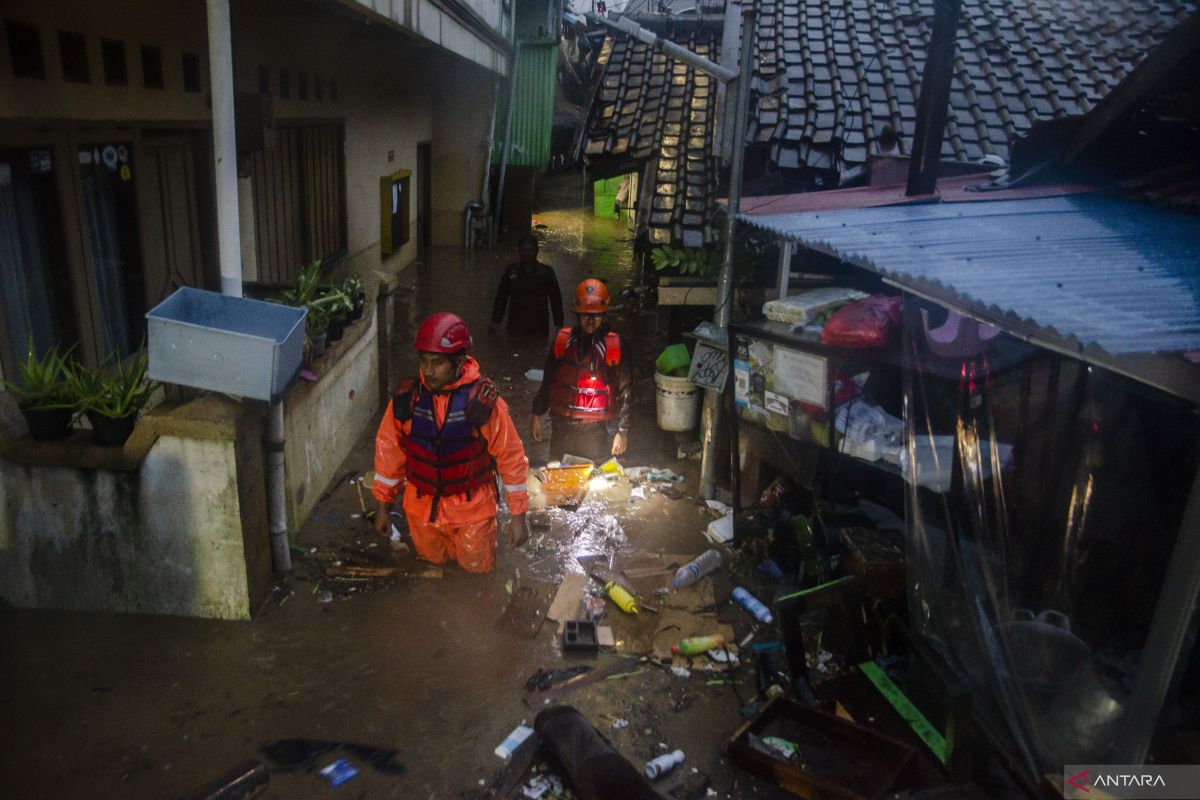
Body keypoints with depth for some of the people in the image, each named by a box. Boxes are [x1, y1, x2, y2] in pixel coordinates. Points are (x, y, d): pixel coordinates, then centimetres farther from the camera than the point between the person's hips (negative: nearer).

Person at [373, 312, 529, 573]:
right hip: (422, 505, 3)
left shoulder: (484, 401, -24)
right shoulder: (406, 397, -16)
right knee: (433, 557, 23)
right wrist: (383, 505, 6)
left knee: (477, 565, 16)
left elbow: (511, 457, -15)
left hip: (471, 506, -2)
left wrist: (518, 516, -11)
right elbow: (388, 450, -2)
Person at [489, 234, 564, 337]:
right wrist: (495, 321, 6)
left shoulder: (546, 272, 0)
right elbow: (501, 297, 10)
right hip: (514, 328, 2)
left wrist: (558, 324, -1)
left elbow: (556, 299, 3)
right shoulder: (511, 271, 4)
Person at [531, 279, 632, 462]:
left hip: (595, 431, -2)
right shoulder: (562, 339, 3)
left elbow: (625, 390, -1)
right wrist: (537, 415, 12)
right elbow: (548, 380, 12)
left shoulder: (615, 344, -5)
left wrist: (622, 430, -3)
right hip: (561, 426, 3)